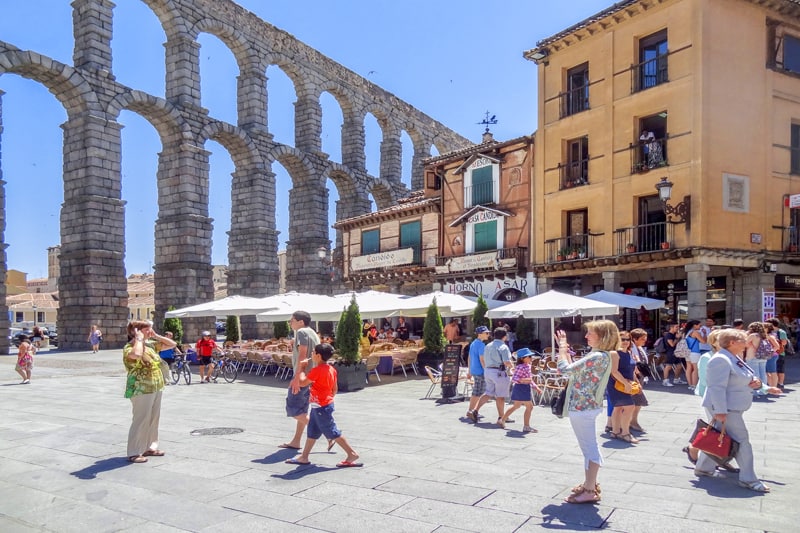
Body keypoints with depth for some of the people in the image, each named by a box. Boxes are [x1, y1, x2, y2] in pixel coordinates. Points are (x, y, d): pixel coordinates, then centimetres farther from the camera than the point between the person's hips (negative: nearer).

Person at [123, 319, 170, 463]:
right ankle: (134, 453, 7)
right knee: (141, 420, -3)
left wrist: (156, 336, 6)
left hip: (156, 388, 8)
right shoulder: (129, 348, -13)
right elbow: (137, 354, -39)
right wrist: (139, 339, -23)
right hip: (141, 390, -8)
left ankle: (150, 447, 28)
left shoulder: (150, 344, 10)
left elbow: (172, 344, 17)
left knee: (154, 419, 15)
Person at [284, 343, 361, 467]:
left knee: (333, 432, -3)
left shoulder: (316, 370, -22)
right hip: (326, 404, 10)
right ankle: (304, 457, 25)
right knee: (312, 432, 16)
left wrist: (301, 368, -3)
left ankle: (352, 454, 2)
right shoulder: (331, 369, 6)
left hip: (321, 407, -10)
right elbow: (334, 389, 12)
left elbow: (302, 383, -16)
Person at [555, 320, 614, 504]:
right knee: (589, 447, 20)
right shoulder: (601, 356, 10)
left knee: (589, 448, -2)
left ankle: (590, 491, 6)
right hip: (585, 406, 11)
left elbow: (565, 369, -24)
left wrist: (562, 346, -12)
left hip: (582, 407, -11)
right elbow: (575, 369, 15)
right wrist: (565, 349, 11)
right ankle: (590, 483, 33)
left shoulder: (597, 357, -23)